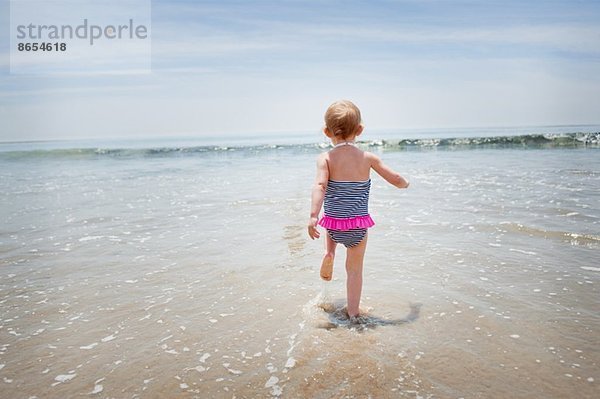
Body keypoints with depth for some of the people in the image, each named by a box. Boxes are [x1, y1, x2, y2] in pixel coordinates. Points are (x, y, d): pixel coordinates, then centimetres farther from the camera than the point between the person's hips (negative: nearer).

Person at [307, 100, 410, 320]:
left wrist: (313, 216, -28)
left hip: (333, 223, 0)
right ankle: (353, 312, 20)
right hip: (359, 225, 0)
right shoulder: (368, 158, -4)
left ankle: (329, 253, 18)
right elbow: (396, 179, 3)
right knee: (355, 269, 14)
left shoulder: (325, 158, -9)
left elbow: (320, 186, -23)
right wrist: (405, 183, 26)